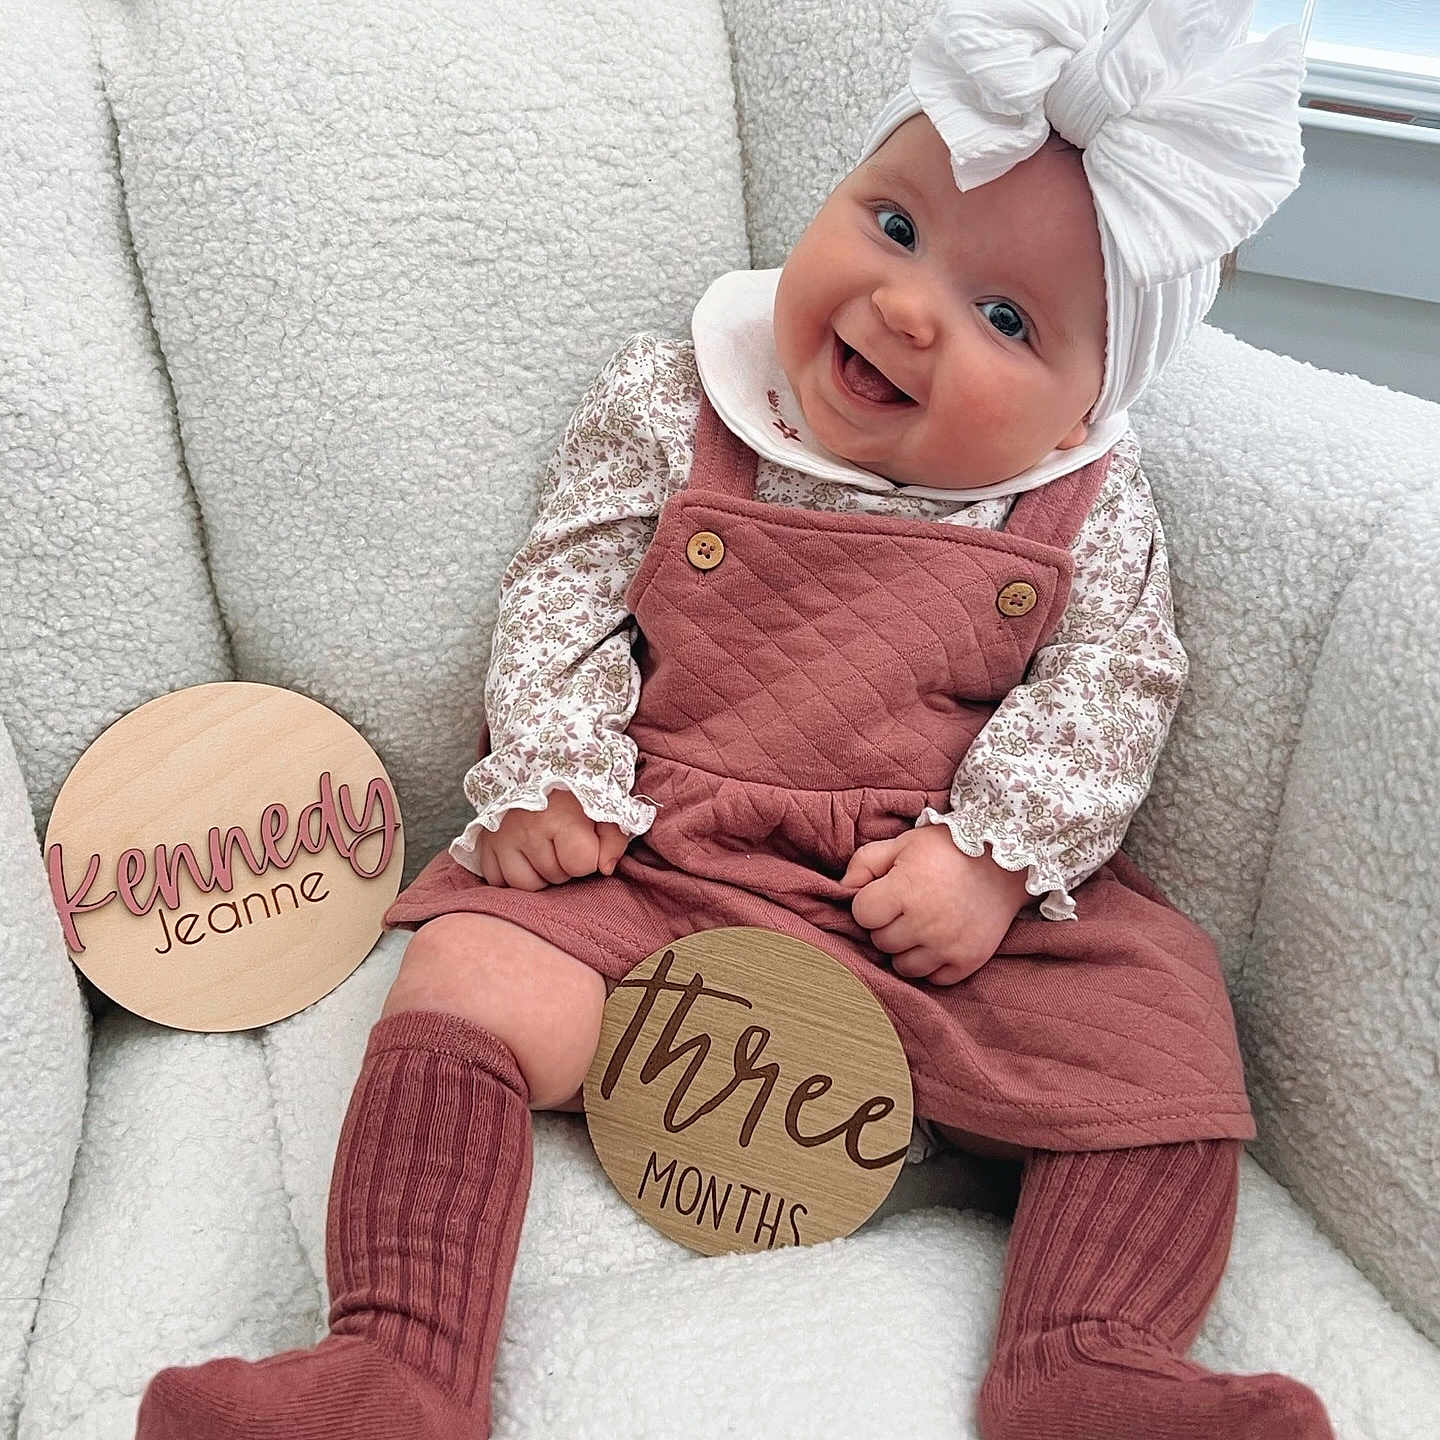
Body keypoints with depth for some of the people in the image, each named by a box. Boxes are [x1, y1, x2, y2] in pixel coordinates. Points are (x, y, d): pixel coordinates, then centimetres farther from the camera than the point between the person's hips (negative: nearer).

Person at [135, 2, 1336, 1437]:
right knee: (472, 975, -22)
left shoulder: (1092, 510, 1)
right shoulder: (668, 406, 0)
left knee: (1160, 1029, -16)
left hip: (950, 902, 1)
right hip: (644, 857, 0)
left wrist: (997, 851, -13)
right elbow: (564, 585, 2)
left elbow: (1110, 683, 1)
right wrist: (544, 773, -10)